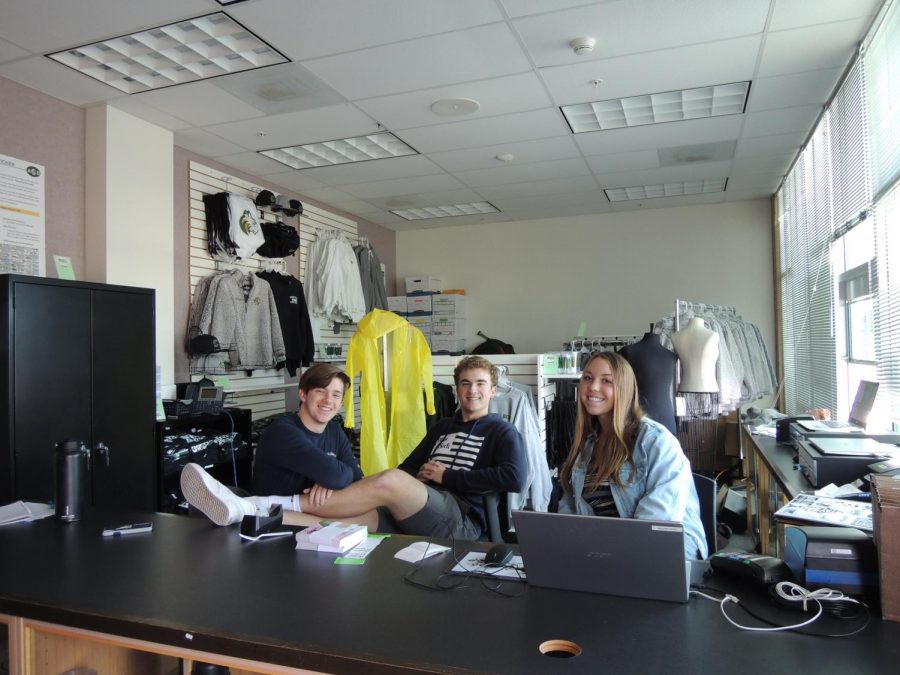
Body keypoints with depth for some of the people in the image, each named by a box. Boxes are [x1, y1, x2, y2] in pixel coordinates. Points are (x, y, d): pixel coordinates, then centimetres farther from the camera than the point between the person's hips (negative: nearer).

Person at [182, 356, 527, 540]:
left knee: (389, 481, -31)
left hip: (461, 519, -6)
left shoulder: (501, 432, 11)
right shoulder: (443, 427, 28)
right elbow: (409, 467, 21)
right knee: (351, 516, -22)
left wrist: (448, 476, -4)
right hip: (408, 517, 6)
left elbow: (515, 479, -9)